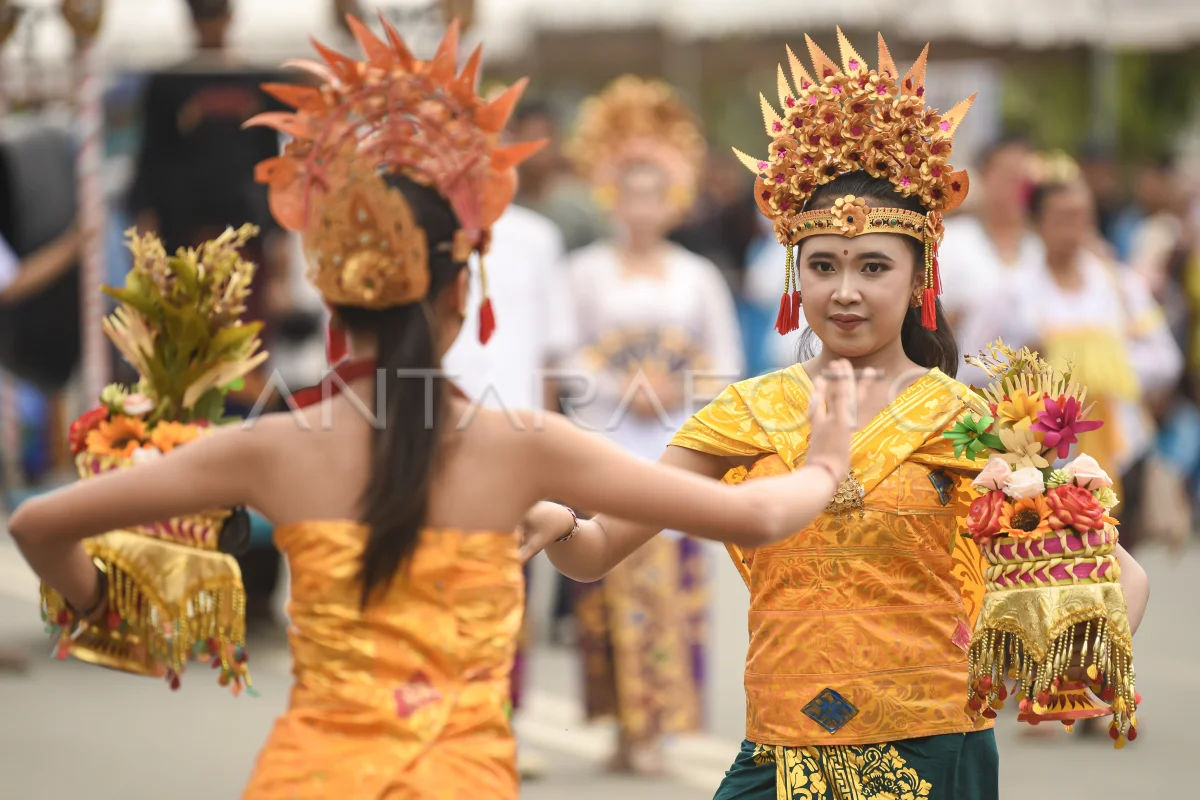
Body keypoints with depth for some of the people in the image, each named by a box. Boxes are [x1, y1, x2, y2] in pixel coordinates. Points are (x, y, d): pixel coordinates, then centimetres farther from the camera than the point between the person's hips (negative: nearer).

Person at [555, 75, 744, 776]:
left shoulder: (698, 277, 10)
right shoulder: (585, 271, 7)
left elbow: (726, 363, 9)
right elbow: (563, 356, 4)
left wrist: (677, 390, -7)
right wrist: (620, 388, -9)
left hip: (676, 448, 1)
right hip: (605, 443, -1)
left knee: (671, 581, -5)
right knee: (613, 582, -7)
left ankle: (657, 727, -2)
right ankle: (624, 724, -3)